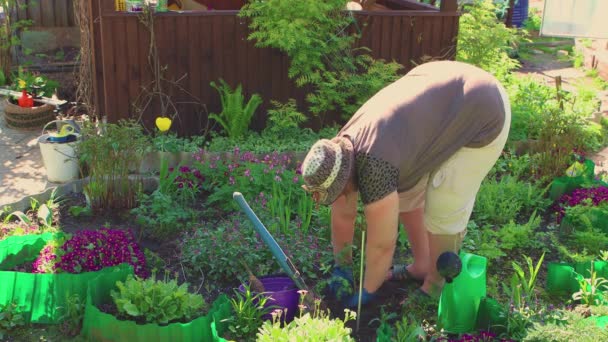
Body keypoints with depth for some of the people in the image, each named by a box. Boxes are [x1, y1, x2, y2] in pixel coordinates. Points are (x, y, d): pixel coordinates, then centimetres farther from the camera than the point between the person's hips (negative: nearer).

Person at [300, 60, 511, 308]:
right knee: (405, 193, 12)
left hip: (483, 116, -8)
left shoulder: (374, 173, -31)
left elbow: (381, 246, -18)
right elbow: (342, 216, 6)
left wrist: (367, 293, -3)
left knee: (444, 212, -4)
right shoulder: (342, 149, -7)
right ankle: (422, 266, 30)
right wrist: (341, 267, 14)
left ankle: (434, 289, 17)